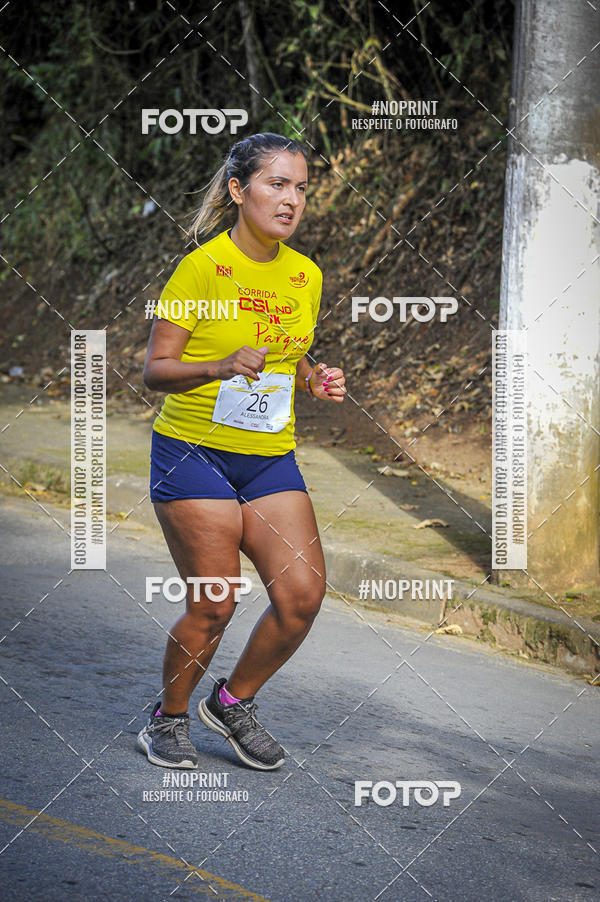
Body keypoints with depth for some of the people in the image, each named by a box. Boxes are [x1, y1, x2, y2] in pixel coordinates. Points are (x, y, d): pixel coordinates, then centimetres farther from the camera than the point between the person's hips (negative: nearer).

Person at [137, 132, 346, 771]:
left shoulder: (306, 275, 7)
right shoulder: (202, 268, -11)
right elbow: (154, 369, -11)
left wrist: (314, 381, 0)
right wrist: (219, 367, -28)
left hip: (270, 456, 6)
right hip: (192, 452, -5)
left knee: (303, 594, -6)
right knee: (214, 605, -8)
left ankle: (233, 702, 18)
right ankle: (167, 719, 17)